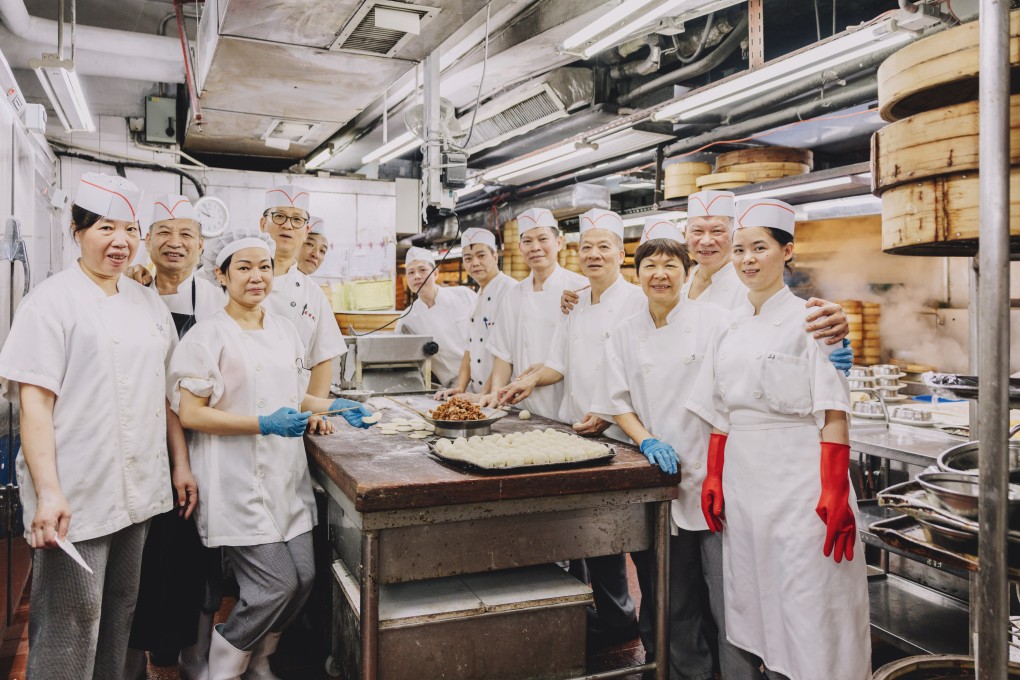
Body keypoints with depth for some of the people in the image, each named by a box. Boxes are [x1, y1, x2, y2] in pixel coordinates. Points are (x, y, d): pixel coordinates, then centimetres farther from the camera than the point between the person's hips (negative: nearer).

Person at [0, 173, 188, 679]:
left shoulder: (147, 302, 11)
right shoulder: (53, 301, -7)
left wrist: (181, 463, 11)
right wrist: (47, 492, -20)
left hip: (138, 489, 6)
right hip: (74, 498, -6)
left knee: (120, 611, 16)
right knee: (71, 624, 3)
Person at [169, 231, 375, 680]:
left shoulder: (284, 330, 12)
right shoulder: (208, 336, -8)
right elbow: (190, 414, -12)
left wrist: (330, 406, 6)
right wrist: (264, 424, -21)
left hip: (286, 476, 7)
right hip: (239, 483, -6)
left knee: (303, 578, 5)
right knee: (277, 584, -9)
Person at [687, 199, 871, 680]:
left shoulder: (808, 318, -7)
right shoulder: (730, 329, 11)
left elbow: (834, 414, -11)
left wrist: (835, 492, -16)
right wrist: (713, 477, 9)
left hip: (799, 477, -6)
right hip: (744, 477, 6)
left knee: (809, 599, 0)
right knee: (755, 591, 13)